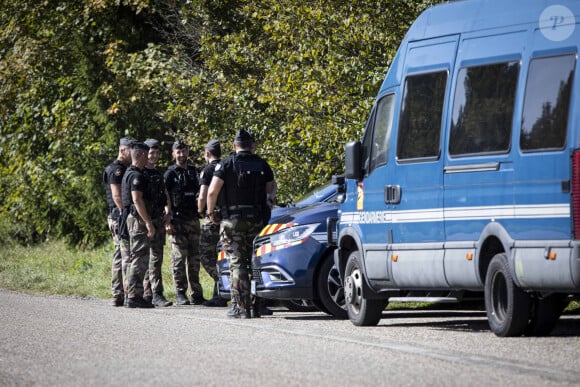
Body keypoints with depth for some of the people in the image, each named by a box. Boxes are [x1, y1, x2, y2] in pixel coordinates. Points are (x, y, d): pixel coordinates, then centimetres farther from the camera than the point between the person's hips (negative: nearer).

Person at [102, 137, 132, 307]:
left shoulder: (125, 170, 20)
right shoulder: (116, 170, -11)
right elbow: (117, 196, -19)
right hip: (121, 217, -10)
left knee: (119, 256, 10)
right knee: (128, 255, -12)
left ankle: (117, 295, 12)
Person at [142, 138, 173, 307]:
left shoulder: (158, 174, 18)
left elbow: (166, 197, 23)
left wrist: (168, 213, 6)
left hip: (160, 221, 8)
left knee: (155, 257, 9)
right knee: (155, 257, -14)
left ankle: (147, 294, 14)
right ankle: (157, 294, -17)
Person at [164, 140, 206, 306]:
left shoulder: (193, 171, 15)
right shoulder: (170, 174, -2)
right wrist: (168, 222, -14)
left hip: (193, 220, 5)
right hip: (178, 221, -5)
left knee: (194, 259, 7)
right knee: (179, 258, -6)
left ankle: (196, 294, 11)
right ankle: (180, 294, -3)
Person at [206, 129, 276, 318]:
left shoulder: (227, 164, -4)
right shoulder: (262, 165, 8)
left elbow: (212, 191, -12)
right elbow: (271, 190, 11)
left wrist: (211, 212, 3)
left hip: (232, 219, -3)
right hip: (257, 221, 3)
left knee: (237, 263, -2)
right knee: (255, 262, 11)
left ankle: (241, 307, -8)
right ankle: (256, 305, 12)